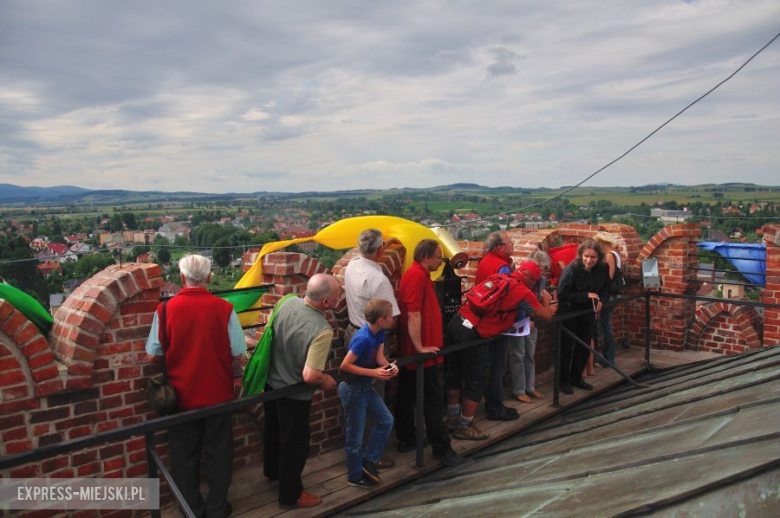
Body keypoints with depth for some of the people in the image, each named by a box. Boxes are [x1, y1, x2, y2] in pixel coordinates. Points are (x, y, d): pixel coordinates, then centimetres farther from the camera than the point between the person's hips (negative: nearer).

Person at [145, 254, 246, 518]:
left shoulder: (165, 309, -12)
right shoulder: (224, 308, -14)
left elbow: (153, 355, -5)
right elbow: (237, 352, -8)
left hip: (182, 395, 1)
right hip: (217, 394, 0)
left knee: (185, 455, 18)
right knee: (217, 452, 16)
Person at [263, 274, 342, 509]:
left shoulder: (288, 303, -14)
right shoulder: (322, 330, -34)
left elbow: (269, 336, 4)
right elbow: (310, 376, -35)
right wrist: (327, 381, -13)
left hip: (271, 382, 7)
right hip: (294, 393, -7)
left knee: (274, 430, 29)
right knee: (295, 442, 14)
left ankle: (272, 471, 54)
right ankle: (291, 494, 33)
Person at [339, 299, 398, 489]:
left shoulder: (379, 333, -4)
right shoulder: (363, 338, -31)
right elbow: (345, 366, -28)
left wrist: (390, 366, -19)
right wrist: (374, 372, -26)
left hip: (367, 387, 9)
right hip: (353, 389, -9)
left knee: (386, 420, 14)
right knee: (355, 436, 6)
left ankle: (368, 460, 27)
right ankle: (355, 477, 25)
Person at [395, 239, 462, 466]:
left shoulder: (419, 275, 12)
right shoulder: (417, 277, -20)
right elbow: (413, 314, -25)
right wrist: (420, 347, -22)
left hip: (410, 350, 10)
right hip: (421, 352, -10)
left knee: (408, 396, 16)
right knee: (434, 398, -3)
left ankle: (406, 439, 27)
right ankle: (441, 447, 5)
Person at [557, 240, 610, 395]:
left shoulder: (602, 269, -10)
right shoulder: (571, 269, -27)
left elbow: (604, 288, 9)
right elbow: (562, 294, -29)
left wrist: (600, 300, -9)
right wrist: (586, 295, -30)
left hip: (588, 312, 6)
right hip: (569, 312, -5)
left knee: (584, 346, 15)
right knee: (567, 347, 3)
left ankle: (576, 377, 31)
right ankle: (564, 380, 16)